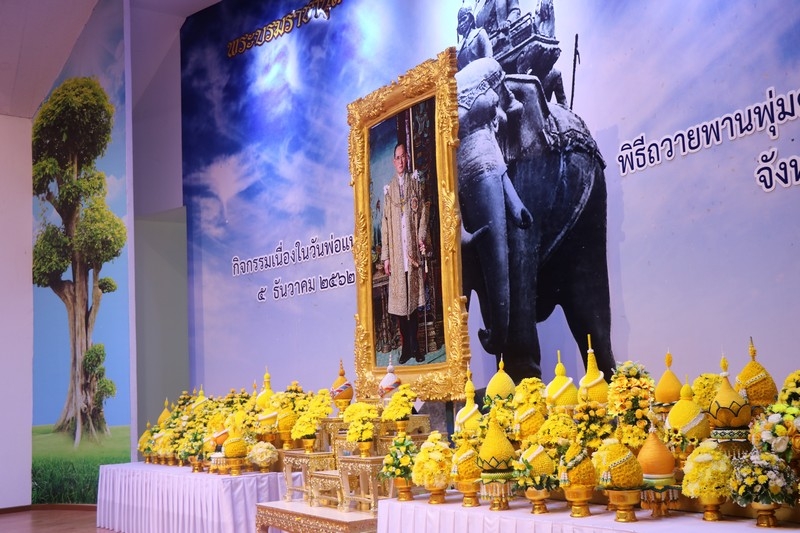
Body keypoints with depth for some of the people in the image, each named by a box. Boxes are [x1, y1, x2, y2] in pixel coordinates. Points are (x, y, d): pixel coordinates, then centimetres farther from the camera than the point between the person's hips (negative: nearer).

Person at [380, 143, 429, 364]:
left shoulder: (415, 183, 7)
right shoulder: (389, 189, 7)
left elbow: (423, 213, 6)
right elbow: (385, 223, 6)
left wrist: (422, 237, -10)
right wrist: (385, 256, 2)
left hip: (413, 250, 0)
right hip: (396, 253, 0)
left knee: (414, 300, 3)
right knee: (399, 301, 2)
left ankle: (415, 347, 11)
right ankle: (406, 347, 10)